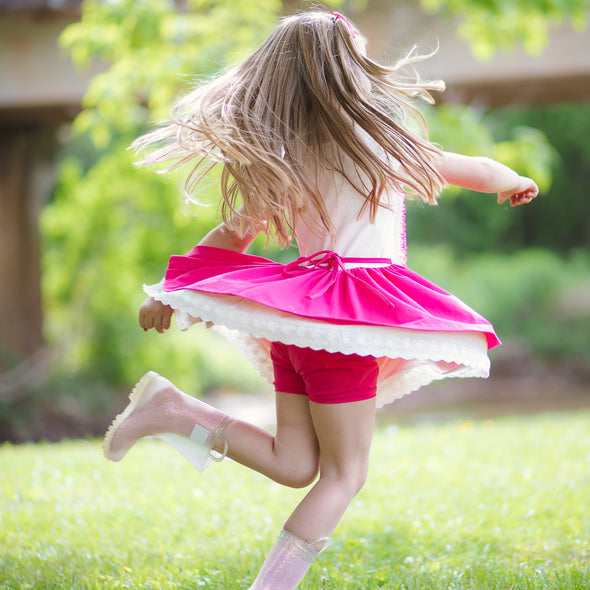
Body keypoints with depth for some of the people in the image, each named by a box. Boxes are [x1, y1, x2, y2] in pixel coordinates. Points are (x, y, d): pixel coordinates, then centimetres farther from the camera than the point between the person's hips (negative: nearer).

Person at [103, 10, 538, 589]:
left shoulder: (279, 163, 5)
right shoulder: (382, 148, -7)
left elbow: (232, 234, 9)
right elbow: (477, 171, 5)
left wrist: (168, 296, 18)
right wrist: (515, 182, 25)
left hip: (290, 317, 6)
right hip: (346, 321, -6)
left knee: (295, 465, 13)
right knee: (344, 473, 4)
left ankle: (175, 409, -1)